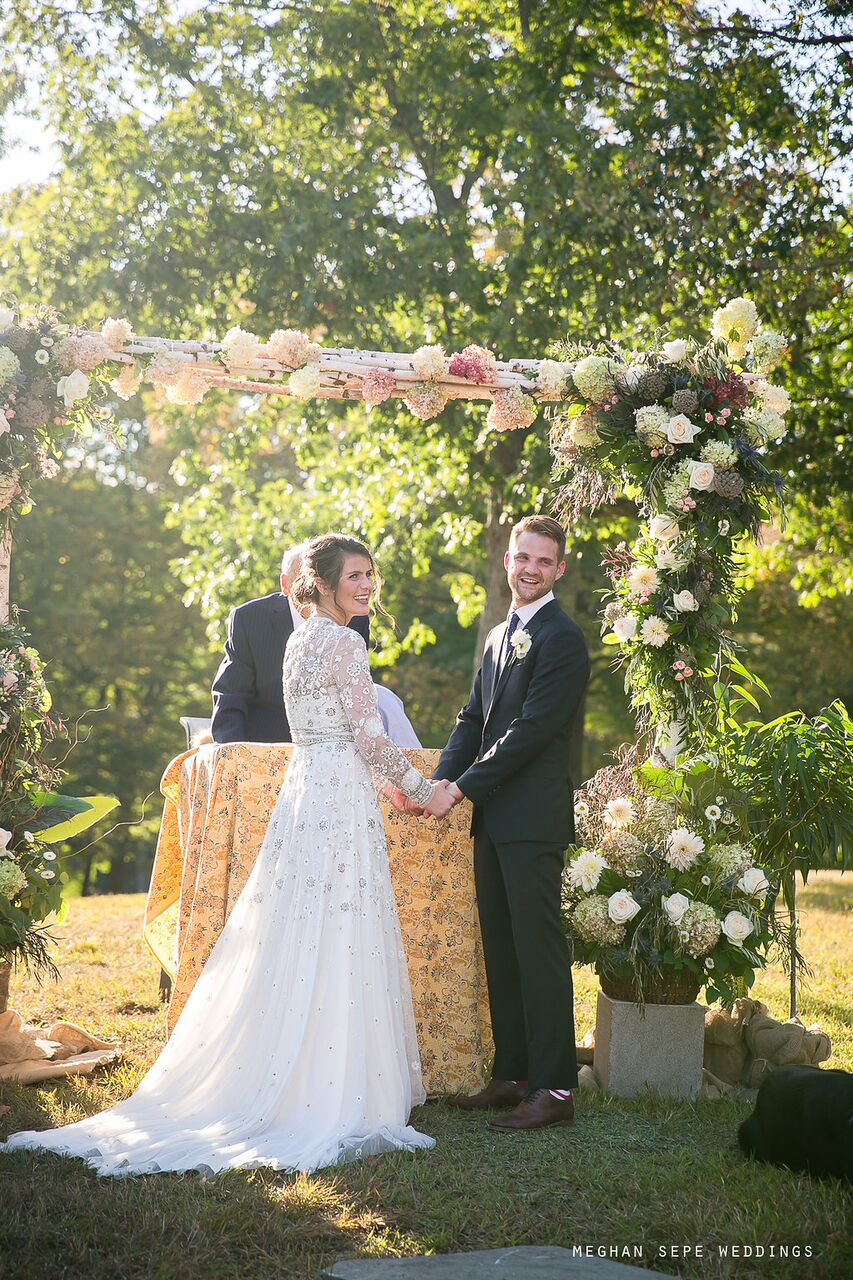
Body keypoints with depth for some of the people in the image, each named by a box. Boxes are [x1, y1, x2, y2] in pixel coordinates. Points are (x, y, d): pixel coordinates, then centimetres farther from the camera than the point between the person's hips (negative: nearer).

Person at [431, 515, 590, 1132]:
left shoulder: (562, 638, -11)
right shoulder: (500, 635, 18)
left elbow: (531, 729, -17)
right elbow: (473, 718, 16)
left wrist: (463, 786, -15)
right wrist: (439, 781, 0)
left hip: (533, 819, -9)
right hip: (493, 817, 9)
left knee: (539, 949, -5)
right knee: (501, 949, 13)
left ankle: (555, 1088, 0)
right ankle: (512, 1074, 22)